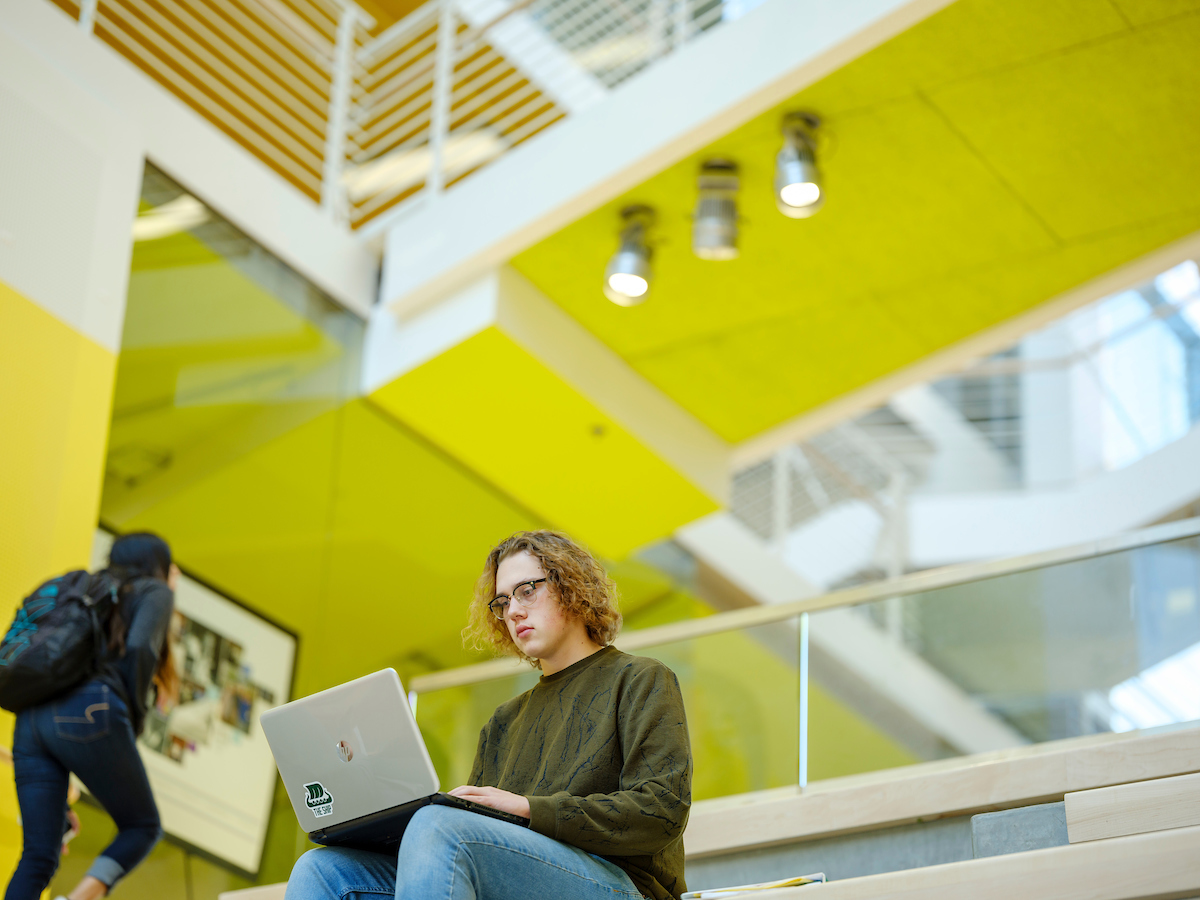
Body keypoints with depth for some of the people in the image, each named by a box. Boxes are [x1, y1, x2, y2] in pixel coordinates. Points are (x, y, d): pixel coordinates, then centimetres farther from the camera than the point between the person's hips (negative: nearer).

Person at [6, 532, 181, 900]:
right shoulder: (154, 591, 16)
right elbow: (139, 648, -8)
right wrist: (135, 721, 4)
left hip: (32, 722, 6)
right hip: (90, 716, -6)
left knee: (39, 856, 3)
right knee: (143, 827, 11)